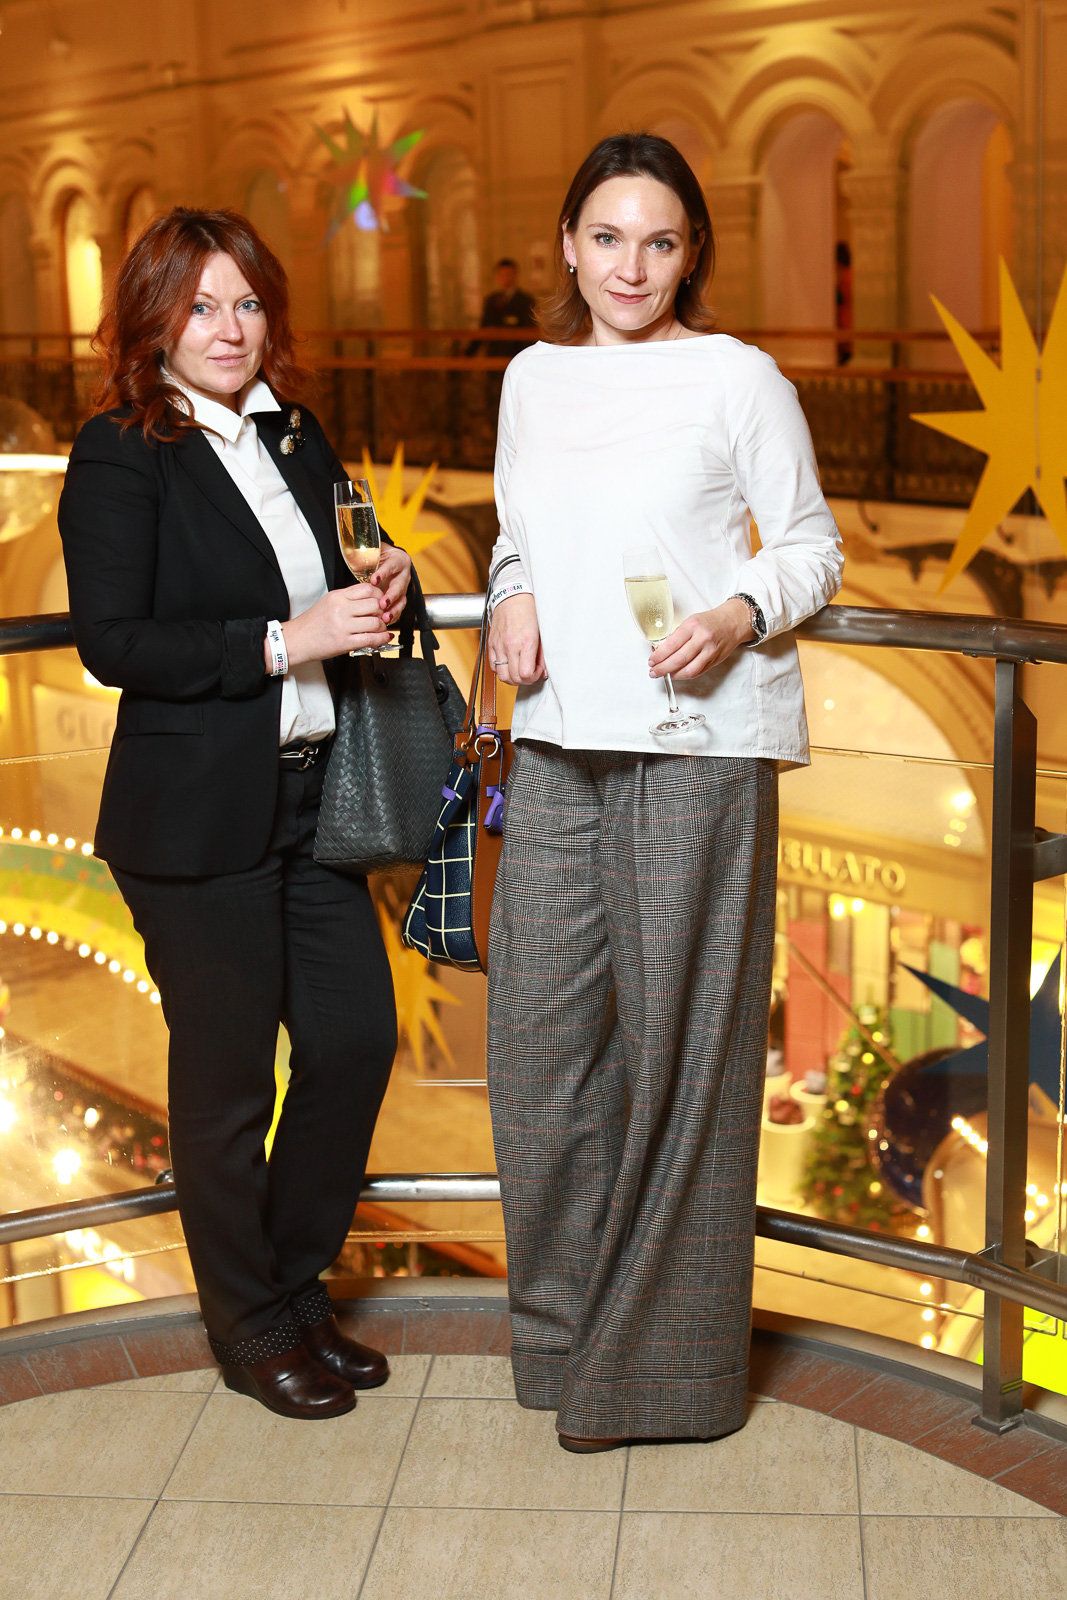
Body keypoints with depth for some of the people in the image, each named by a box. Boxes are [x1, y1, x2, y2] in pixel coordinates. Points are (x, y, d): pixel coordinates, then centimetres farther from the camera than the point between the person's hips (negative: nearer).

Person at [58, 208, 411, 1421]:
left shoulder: (296, 441, 12)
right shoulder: (119, 455, -8)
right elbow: (111, 639, -16)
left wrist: (376, 592, -1)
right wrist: (283, 642, -21)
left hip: (312, 799, 7)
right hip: (198, 816, -7)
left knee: (357, 1030, 8)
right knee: (226, 1073, 5)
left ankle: (295, 1283, 30)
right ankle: (250, 1326, 24)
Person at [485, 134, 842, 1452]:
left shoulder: (738, 378, -1)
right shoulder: (534, 377, 13)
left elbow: (812, 548, 2)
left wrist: (742, 614, -17)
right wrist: (513, 597, 2)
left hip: (696, 737, -5)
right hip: (558, 736, 5)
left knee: (678, 1025, 0)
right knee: (539, 1019, 6)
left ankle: (666, 1352, 16)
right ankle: (563, 1319, 25)